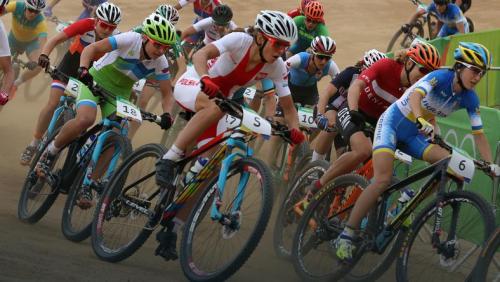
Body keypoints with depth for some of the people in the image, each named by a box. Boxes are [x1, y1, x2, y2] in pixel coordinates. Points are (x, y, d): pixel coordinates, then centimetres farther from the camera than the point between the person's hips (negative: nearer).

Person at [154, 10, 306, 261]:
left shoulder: (276, 68, -14)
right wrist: (206, 81, -60)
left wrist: (295, 130, -30)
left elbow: (288, 107, -9)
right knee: (215, 107, -41)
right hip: (191, 85, -6)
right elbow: (200, 55, -40)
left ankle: (171, 229, 7)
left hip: (219, 99, 6)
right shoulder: (240, 41, -28)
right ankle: (168, 161, -35)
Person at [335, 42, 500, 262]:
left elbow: (479, 135, -2)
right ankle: (346, 236, -16)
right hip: (392, 123, -6)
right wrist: (420, 120, -57)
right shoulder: (441, 77, -21)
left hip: (412, 136, 6)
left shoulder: (469, 99, -4)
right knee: (383, 180, -23)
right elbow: (416, 95, -38)